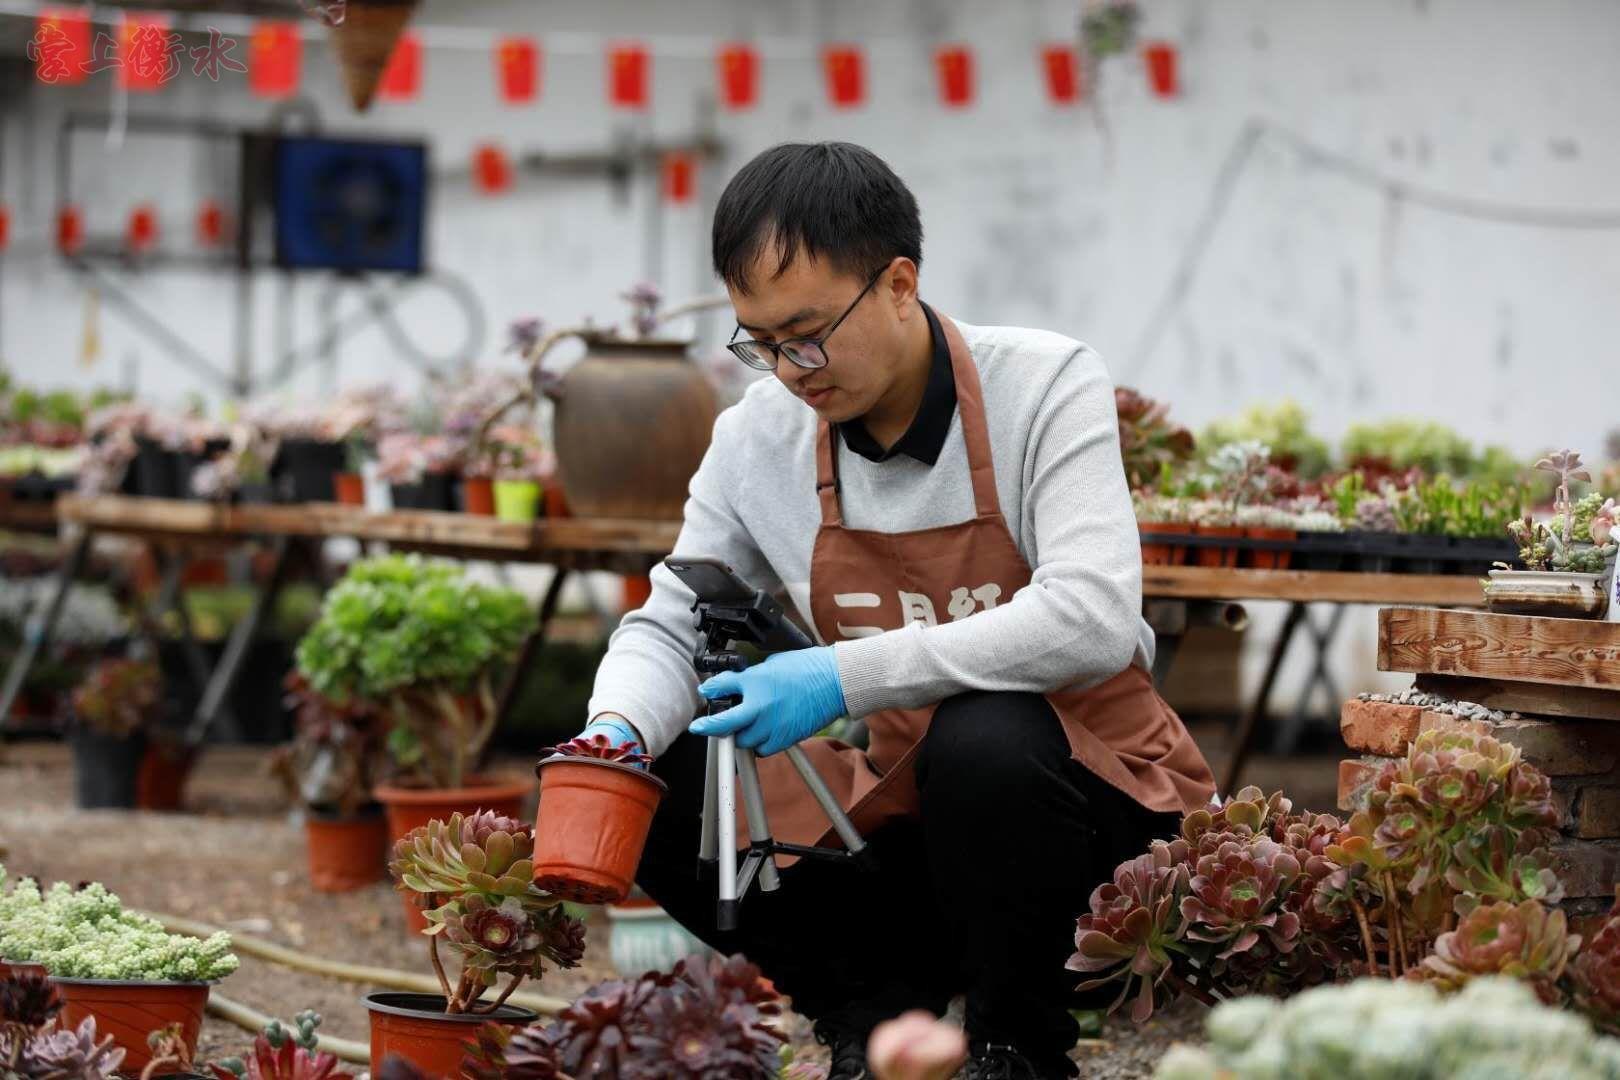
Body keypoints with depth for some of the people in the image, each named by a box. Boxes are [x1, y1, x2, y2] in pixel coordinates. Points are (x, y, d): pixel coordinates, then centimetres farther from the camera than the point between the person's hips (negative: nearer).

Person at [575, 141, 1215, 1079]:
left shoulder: (1047, 387, -18)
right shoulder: (758, 439, -4)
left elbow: (1093, 619, -31)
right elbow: (670, 626, 3)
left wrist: (847, 675, -35)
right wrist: (618, 733, -22)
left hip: (1097, 799, -4)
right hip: (906, 808, 5)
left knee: (981, 739, -37)